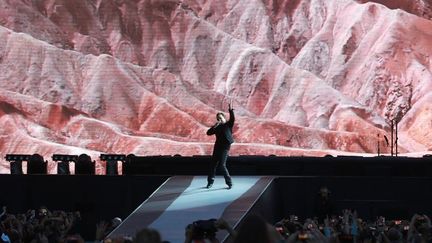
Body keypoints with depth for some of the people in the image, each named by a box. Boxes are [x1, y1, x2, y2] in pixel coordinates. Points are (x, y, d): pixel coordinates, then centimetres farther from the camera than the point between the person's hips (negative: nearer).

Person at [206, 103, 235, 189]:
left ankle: (229, 183, -6)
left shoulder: (228, 125, 0)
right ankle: (210, 182, 22)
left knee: (222, 165, -14)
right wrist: (214, 126, -11)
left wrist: (231, 110, -35)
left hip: (225, 147, -6)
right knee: (213, 165, 10)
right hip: (217, 147, 6)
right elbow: (208, 133, 4)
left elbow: (232, 119, -20)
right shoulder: (217, 127, 12)